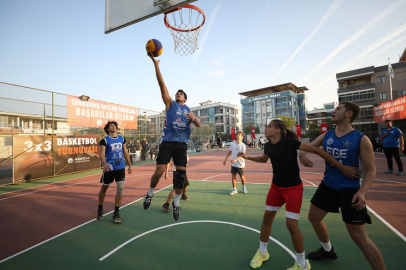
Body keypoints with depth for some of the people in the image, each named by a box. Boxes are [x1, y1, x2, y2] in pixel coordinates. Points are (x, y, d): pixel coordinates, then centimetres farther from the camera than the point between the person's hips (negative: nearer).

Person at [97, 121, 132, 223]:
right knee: (104, 188, 13)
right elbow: (102, 154, -14)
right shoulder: (104, 140, -5)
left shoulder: (122, 139, 7)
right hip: (109, 168, -2)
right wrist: (104, 165, -33)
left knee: (120, 188, -5)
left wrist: (129, 165, 13)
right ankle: (100, 210, 36)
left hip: (120, 167, 3)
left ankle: (116, 213, 9)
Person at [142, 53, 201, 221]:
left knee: (181, 175, 0)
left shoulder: (188, 110, 17)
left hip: (182, 144, 3)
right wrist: (155, 64, -6)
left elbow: (199, 125, 5)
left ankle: (176, 203, 20)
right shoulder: (170, 103, 10)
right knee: (159, 172, -7)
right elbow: (161, 83, 1)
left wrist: (193, 117, -16)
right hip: (167, 143, -2)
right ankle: (150, 194, 24)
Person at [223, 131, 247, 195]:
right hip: (233, 164, 3)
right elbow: (229, 152, 11)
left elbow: (242, 155, -20)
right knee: (233, 176, 4)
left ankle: (244, 187, 36)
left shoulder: (243, 145, -12)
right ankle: (234, 189, 17)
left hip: (240, 164, -3)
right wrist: (225, 159, 10)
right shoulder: (232, 144, -1)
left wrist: (236, 159, -35)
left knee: (242, 176, 11)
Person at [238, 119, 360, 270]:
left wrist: (341, 167, -21)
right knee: (267, 217, 10)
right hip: (276, 186, 6)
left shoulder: (289, 142, -22)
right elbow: (264, 159, 20)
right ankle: (262, 253, 32)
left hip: (293, 188, -6)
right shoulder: (268, 146, -3)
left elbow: (317, 150, -20)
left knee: (291, 224, -6)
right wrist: (246, 157, 15)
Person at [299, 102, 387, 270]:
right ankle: (328, 250, 43)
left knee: (358, 236, -4)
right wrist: (302, 154, -19)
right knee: (313, 217, 18)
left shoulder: (361, 139, -13)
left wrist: (362, 191, -27)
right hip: (328, 185, 6)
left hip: (350, 189, -6)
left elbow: (371, 170, -11)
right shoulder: (326, 136, 1)